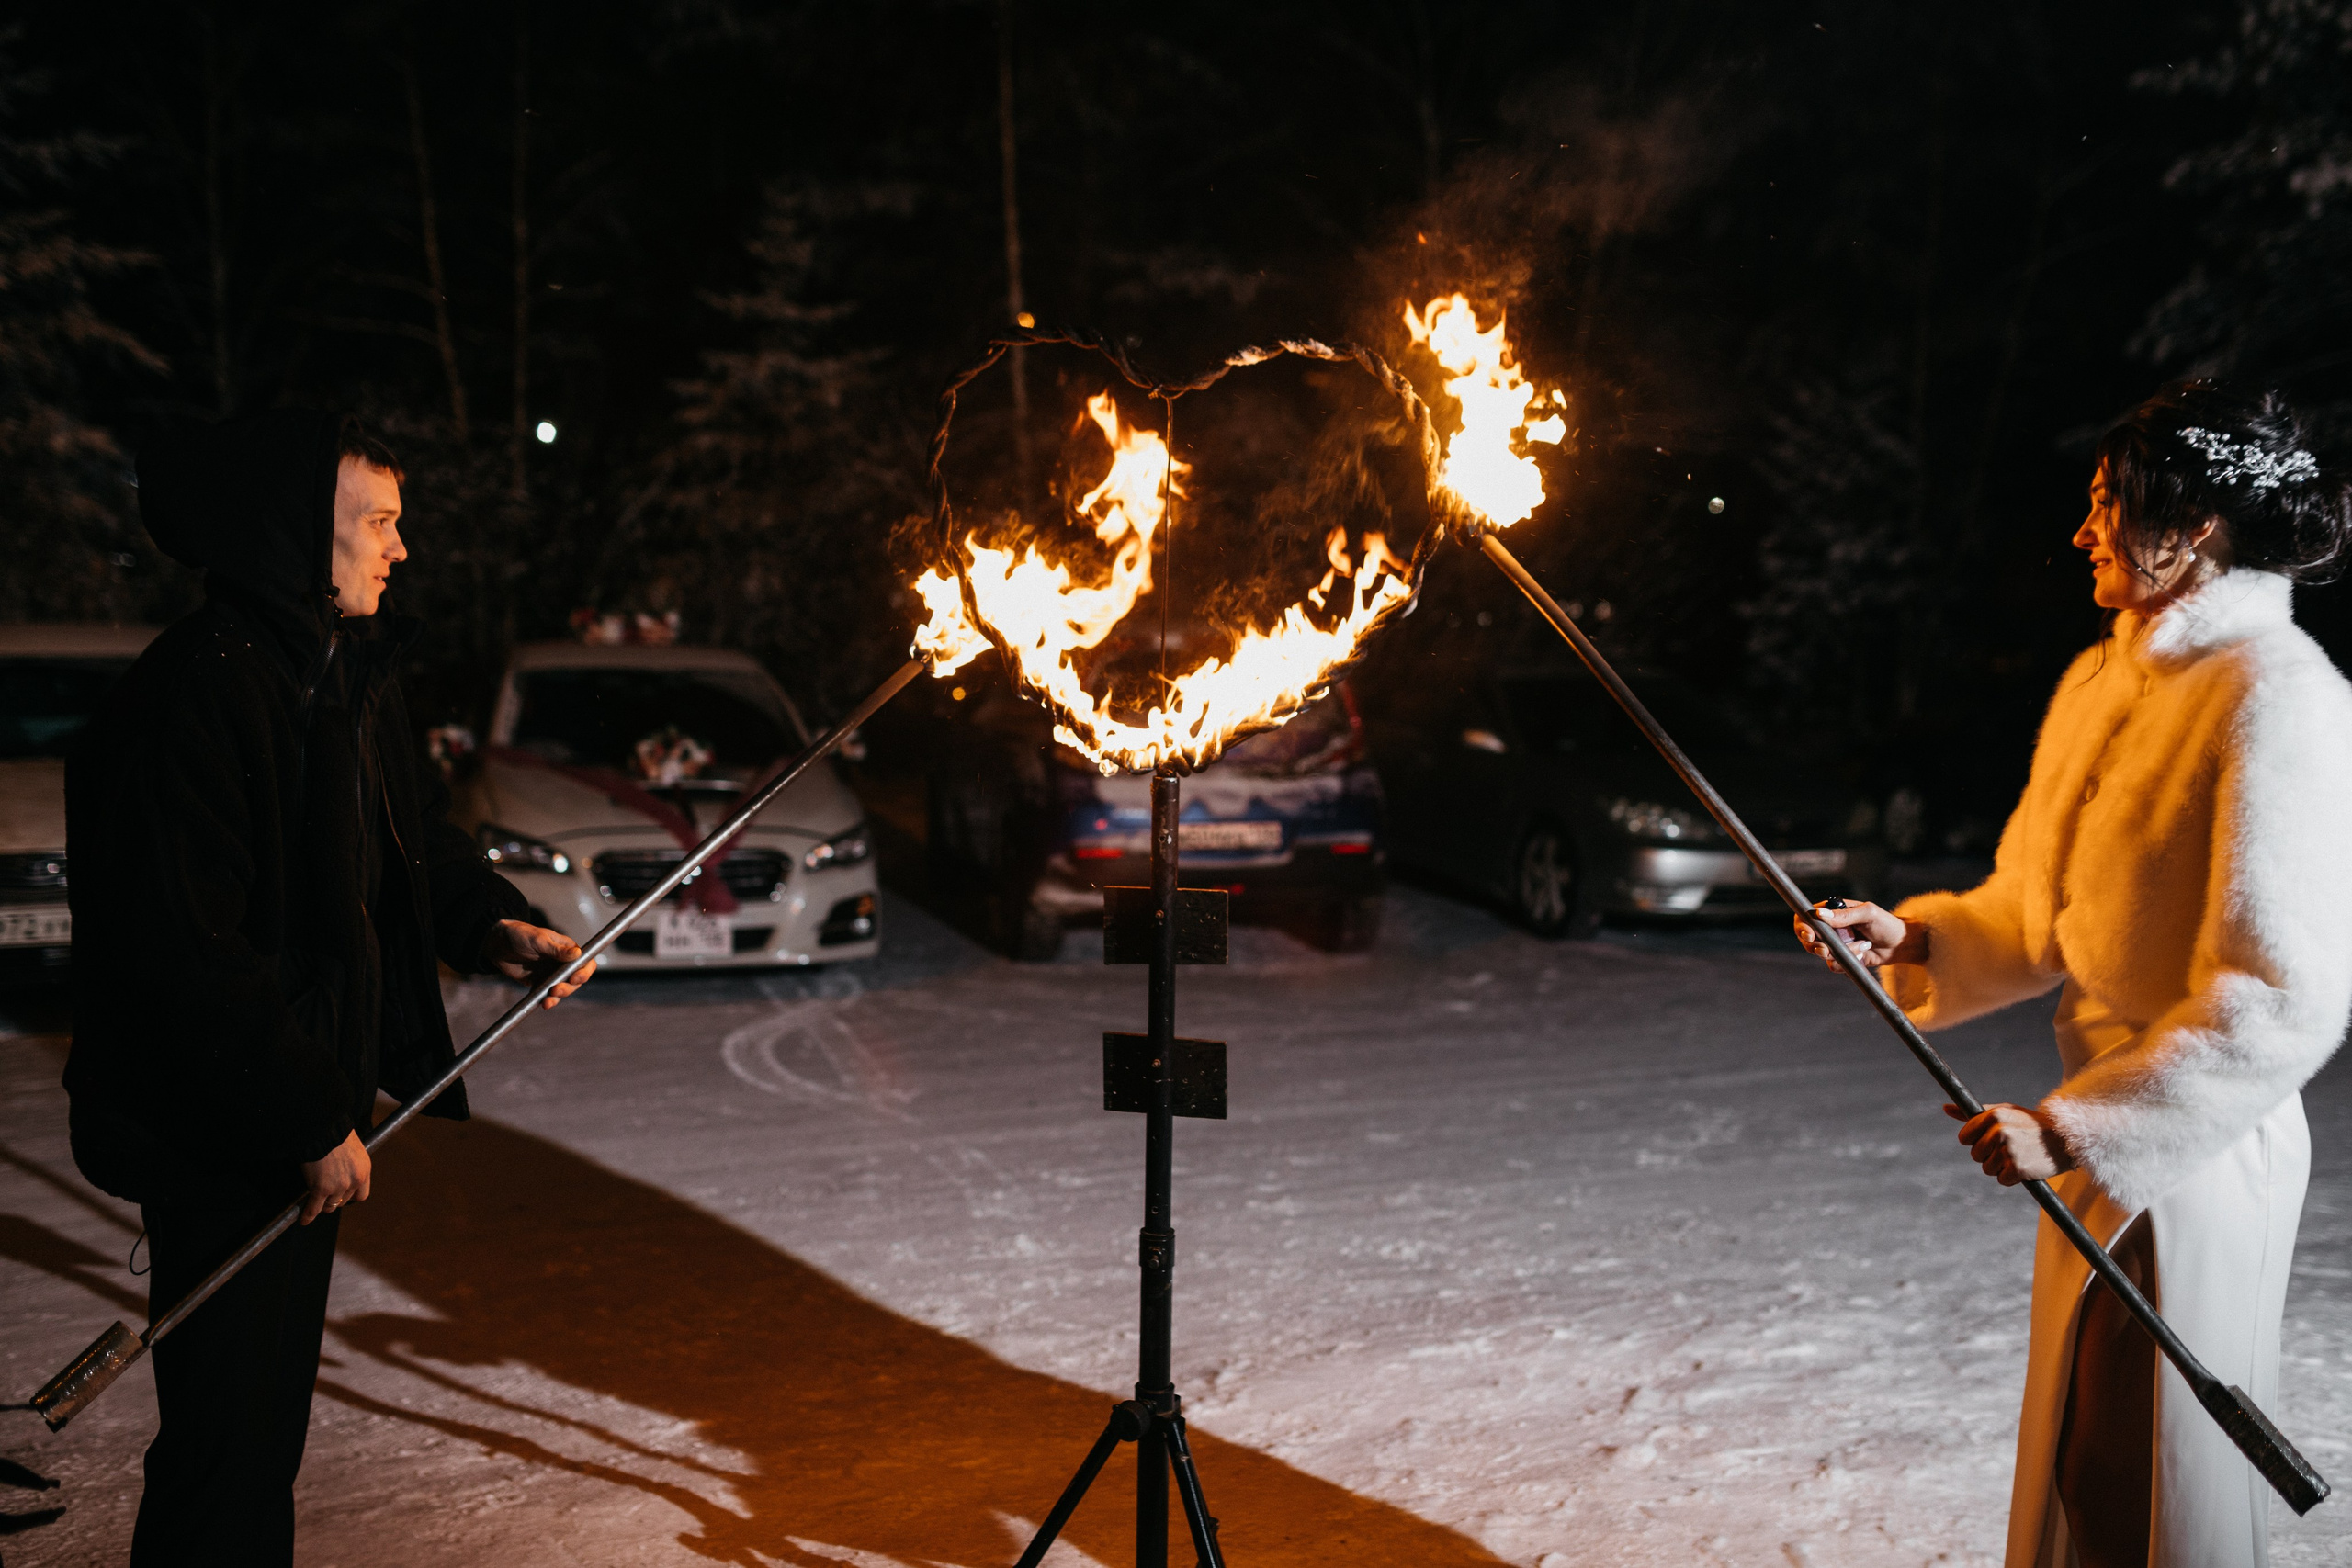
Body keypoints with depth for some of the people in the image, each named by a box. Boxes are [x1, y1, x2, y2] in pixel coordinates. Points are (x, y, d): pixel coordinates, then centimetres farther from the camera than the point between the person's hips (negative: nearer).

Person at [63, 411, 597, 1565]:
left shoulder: (346, 671, 7)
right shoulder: (195, 693, -23)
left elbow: (412, 832, 20)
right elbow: (182, 959, -26)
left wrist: (493, 925, 0)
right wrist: (312, 1121, -22)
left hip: (308, 1114, 9)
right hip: (216, 1136, -9)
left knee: (272, 1397, 23)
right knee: (227, 1434, 2)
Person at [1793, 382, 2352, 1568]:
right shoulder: (2102, 681, 9)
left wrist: (2072, 1128, -23)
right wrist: (1910, 937, -1)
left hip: (2190, 1155, -8)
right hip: (2099, 1137, 8)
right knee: (2072, 1455, 21)